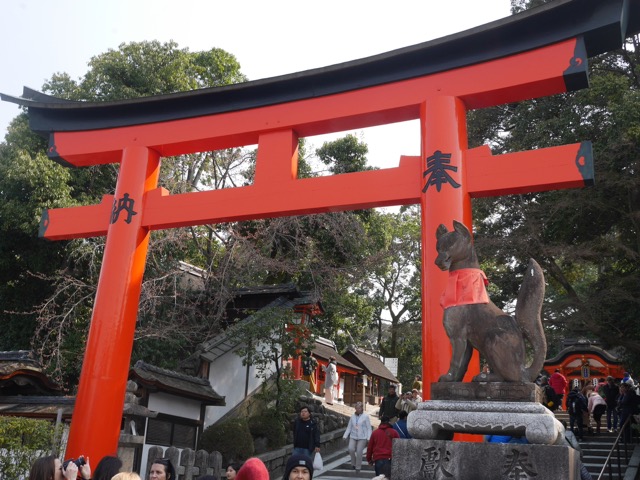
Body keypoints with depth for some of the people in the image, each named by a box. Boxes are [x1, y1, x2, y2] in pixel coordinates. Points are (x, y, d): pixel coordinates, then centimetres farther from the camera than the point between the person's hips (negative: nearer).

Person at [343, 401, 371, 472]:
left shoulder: (365, 416, -2)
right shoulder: (352, 416, 8)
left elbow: (369, 428, -2)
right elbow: (349, 427, 12)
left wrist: (368, 438, -11)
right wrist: (345, 436, 4)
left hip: (362, 438, -3)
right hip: (353, 436, 3)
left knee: (359, 452, -7)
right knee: (351, 449, -15)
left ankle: (358, 467, 12)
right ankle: (353, 463, 10)